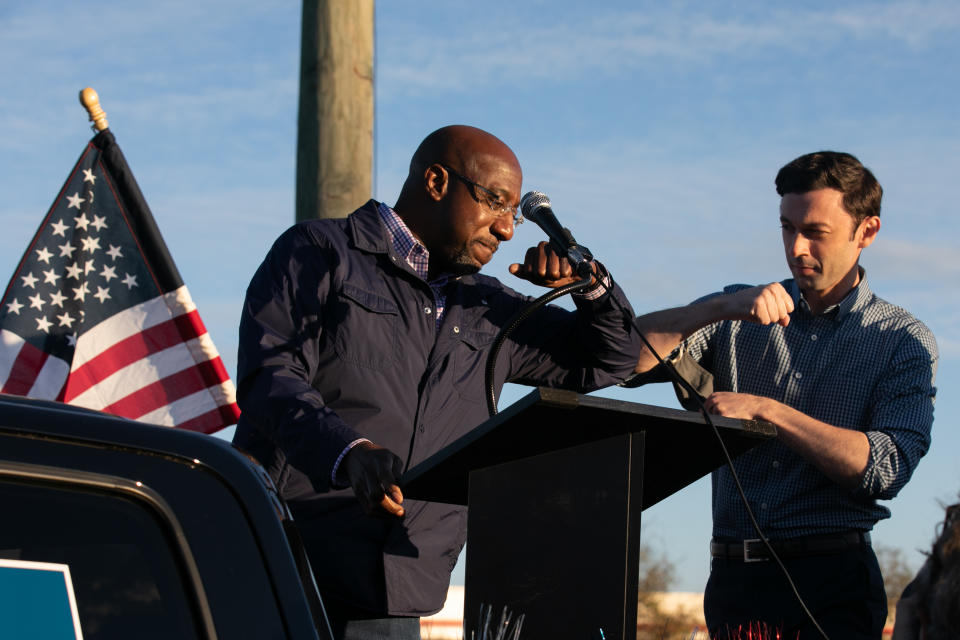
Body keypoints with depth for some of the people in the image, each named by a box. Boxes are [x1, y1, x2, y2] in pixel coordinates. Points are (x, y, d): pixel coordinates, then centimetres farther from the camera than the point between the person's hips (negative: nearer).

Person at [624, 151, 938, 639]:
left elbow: (886, 468, -12)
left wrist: (764, 409, -16)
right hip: (734, 576, 2)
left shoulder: (904, 341, 4)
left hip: (832, 582, -2)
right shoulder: (738, 316, 12)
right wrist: (721, 309, -17)